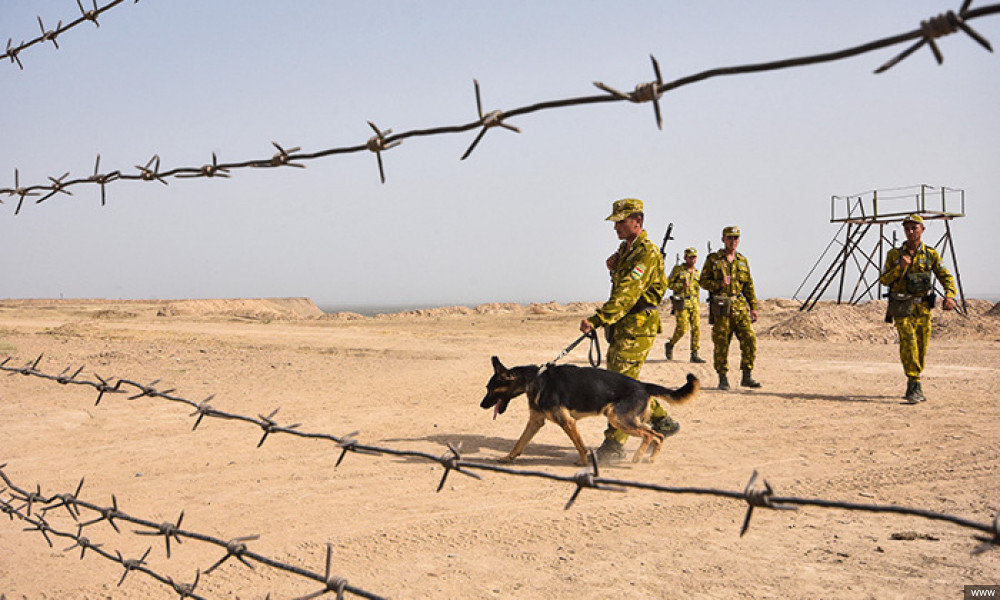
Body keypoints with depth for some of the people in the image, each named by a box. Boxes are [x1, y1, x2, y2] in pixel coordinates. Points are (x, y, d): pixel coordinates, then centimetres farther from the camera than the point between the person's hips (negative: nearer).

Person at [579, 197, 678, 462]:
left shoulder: (647, 252, -16)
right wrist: (613, 268, 5)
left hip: (638, 324, -10)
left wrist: (597, 319, -34)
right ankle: (662, 421, 29)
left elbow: (627, 294, -27)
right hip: (622, 325, 10)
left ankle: (614, 444, -7)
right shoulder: (625, 248, 15)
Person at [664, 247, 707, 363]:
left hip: (694, 304, 5)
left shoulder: (696, 273, 14)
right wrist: (682, 285, -16)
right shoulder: (677, 269, 0)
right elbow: (669, 284, 0)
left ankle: (694, 355, -1)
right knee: (682, 328, -11)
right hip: (681, 303, -5)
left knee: (696, 328, -4)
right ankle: (670, 345, 14)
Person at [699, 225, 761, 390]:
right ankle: (723, 379, 9)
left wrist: (753, 307, 11)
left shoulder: (743, 260, 15)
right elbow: (703, 281, 2)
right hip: (721, 308, -3)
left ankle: (747, 376, 4)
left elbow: (749, 286, 17)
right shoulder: (713, 259, 4)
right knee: (721, 344, -1)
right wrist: (719, 284, -15)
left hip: (740, 306, 3)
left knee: (749, 340, -5)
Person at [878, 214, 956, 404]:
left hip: (923, 307, 2)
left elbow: (945, 277, 4)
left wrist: (949, 296, -14)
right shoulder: (894, 254, 3)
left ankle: (912, 388, 21)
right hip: (902, 307, -2)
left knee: (922, 347, 6)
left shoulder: (931, 254, 6)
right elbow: (884, 280, 2)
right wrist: (900, 267, -14)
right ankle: (915, 386, -20)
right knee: (908, 342, -18)